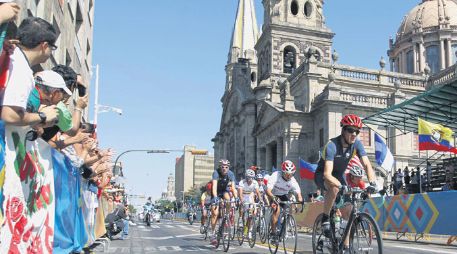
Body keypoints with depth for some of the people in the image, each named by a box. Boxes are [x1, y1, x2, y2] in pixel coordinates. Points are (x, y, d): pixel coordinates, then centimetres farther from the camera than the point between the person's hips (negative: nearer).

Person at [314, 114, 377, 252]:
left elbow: (367, 164, -24)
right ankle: (325, 218, -17)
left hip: (339, 175, 5)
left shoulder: (356, 144, -17)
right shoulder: (332, 145, -32)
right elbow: (327, 174, -42)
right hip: (322, 176, -5)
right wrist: (341, 186, -58)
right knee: (334, 188, -39)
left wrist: (372, 182, -42)